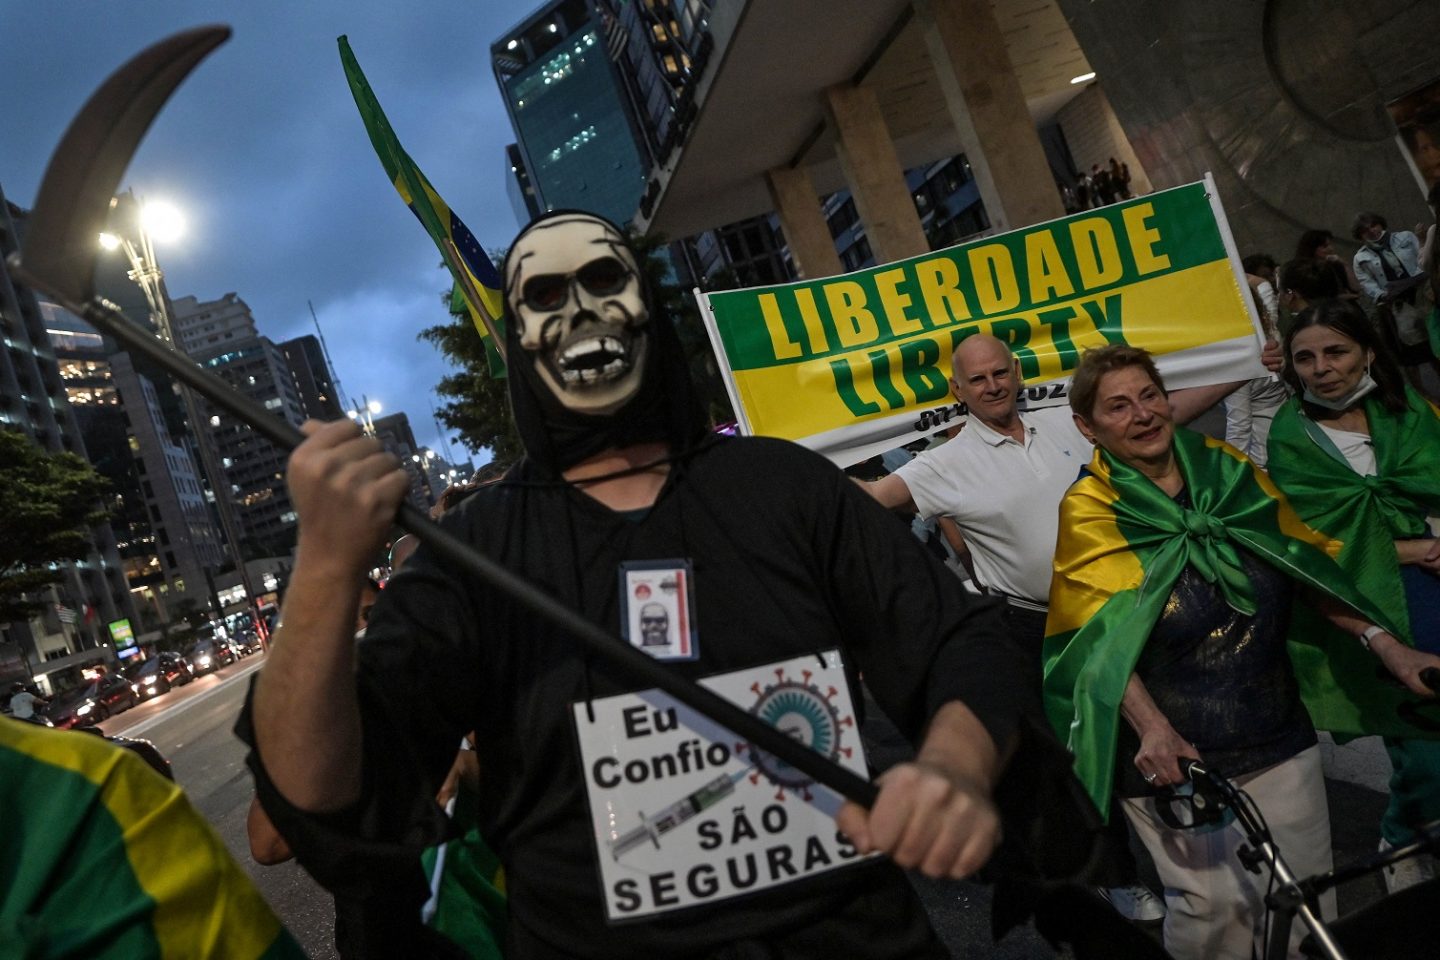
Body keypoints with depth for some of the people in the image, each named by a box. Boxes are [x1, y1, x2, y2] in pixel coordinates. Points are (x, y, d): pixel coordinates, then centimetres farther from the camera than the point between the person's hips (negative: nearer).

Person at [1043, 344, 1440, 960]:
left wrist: (1384, 642, -2)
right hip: (1172, 753, -4)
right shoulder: (1089, 512, -8)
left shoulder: (1229, 471, 4)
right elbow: (1103, 637, -15)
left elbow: (1307, 567, 10)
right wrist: (1152, 727, -28)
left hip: (1278, 740, 4)